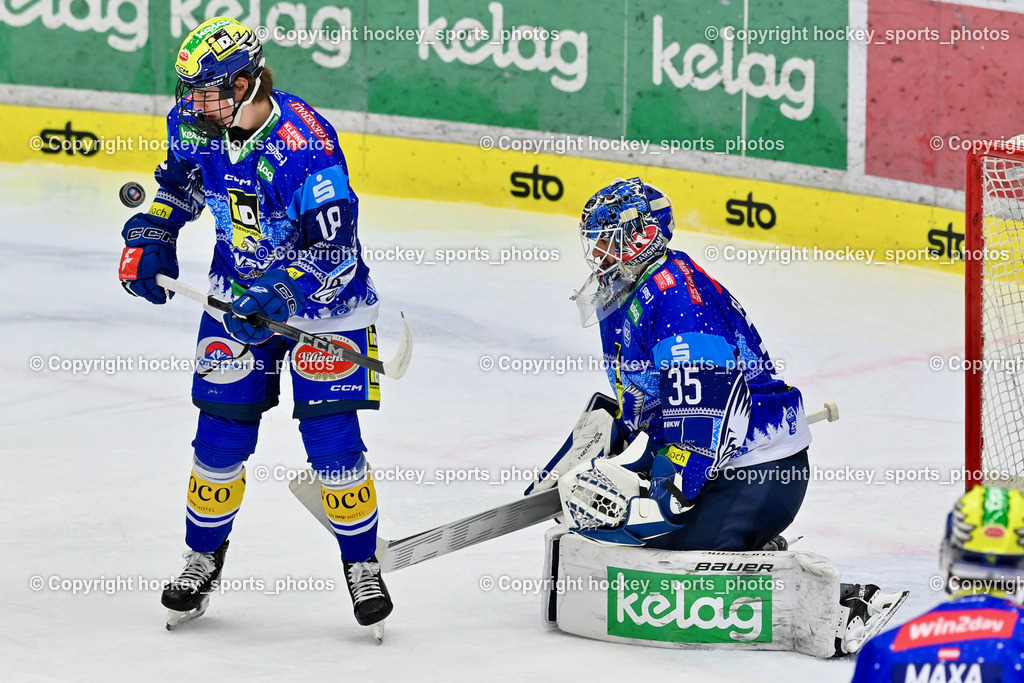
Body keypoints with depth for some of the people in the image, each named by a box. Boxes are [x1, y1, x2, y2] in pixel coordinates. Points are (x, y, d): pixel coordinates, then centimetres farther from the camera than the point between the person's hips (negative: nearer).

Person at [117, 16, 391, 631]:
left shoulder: (304, 145, -30)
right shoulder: (194, 124, -9)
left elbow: (334, 252, -29)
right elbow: (181, 179, 14)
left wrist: (279, 298, -38)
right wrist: (149, 237, 2)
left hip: (321, 298, -5)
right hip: (239, 293, 5)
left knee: (332, 438, -8)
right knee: (222, 434, 3)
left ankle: (362, 564, 11)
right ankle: (204, 556, 23)